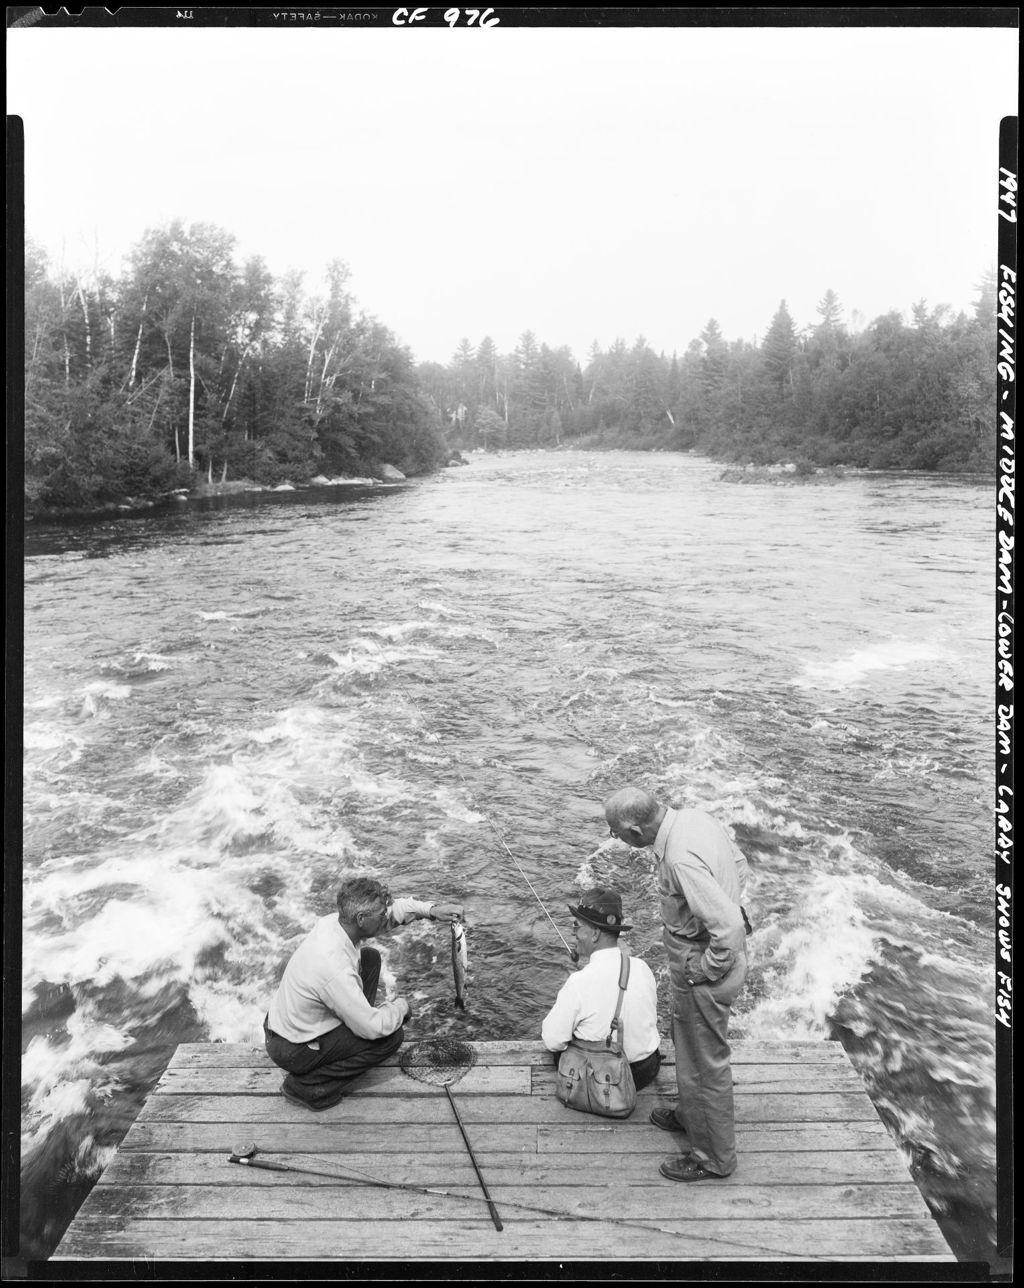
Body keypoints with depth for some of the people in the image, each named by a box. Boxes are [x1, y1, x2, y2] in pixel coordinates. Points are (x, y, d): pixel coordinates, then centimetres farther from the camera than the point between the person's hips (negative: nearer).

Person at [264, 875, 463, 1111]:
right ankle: (306, 1084, -4)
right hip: (292, 1052, -8)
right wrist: (400, 1007, -8)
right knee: (391, 1035, -10)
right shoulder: (335, 968, -37)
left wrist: (431, 909, -6)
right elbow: (374, 1028, -27)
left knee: (370, 958, 6)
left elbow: (394, 909, 5)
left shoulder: (333, 921, -12)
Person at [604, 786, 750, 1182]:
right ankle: (691, 1116, 52)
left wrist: (707, 970, -19)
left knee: (705, 1060, 11)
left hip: (701, 964, -10)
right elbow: (739, 864, 10)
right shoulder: (692, 817, -6)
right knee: (687, 1042, 29)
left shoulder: (682, 859, -35)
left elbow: (729, 927, -34)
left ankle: (714, 1156, 32)